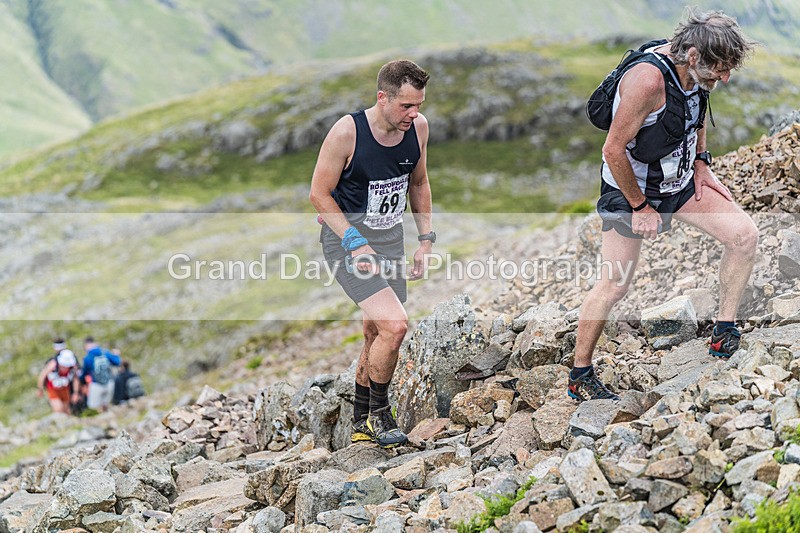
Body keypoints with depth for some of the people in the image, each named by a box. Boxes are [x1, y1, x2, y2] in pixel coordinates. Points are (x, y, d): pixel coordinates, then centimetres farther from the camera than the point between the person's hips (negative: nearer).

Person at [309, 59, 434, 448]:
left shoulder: (418, 127, -4)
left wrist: (426, 239, 7)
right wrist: (355, 242, -20)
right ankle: (378, 413, 0)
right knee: (394, 326, -21)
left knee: (376, 336, 15)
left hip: (390, 238, 6)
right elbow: (319, 193, -14)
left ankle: (361, 424, 32)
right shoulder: (347, 132, -22)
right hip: (347, 239, -6)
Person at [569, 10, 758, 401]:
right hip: (630, 190, -7)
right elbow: (613, 151, -28)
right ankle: (579, 376, 12)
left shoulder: (697, 74, -7)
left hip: (680, 182, 7)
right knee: (614, 285, -4)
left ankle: (724, 334, 4)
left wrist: (701, 165, 5)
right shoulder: (649, 79, -32)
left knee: (745, 234, -7)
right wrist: (639, 206, -18)